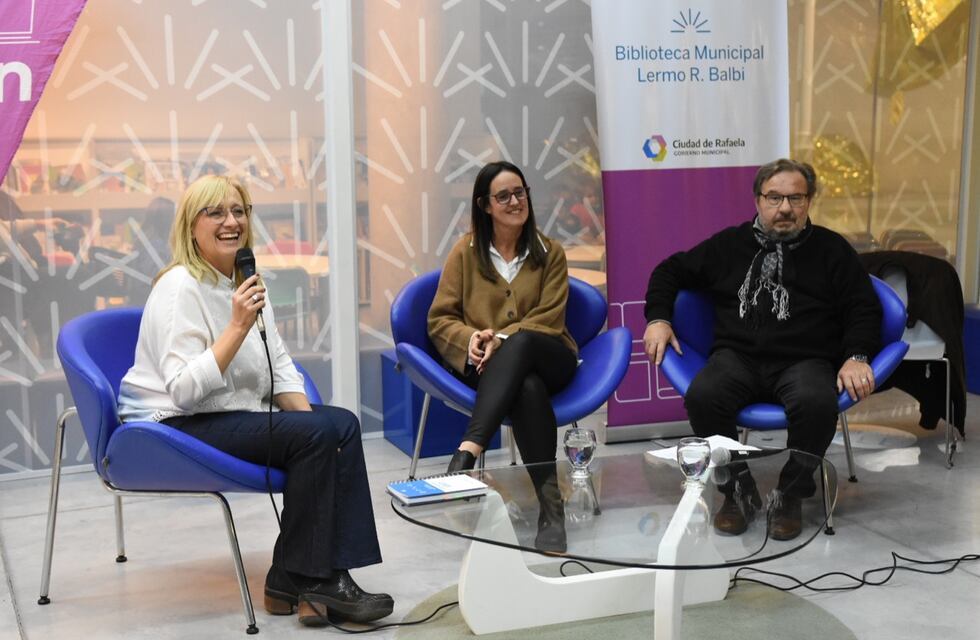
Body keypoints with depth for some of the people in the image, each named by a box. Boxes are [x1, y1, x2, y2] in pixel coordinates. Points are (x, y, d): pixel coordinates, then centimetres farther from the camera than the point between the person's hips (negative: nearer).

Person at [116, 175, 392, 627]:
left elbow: (279, 367, 14)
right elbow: (184, 390, -25)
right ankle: (299, 580, -9)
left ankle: (326, 576, -11)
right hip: (175, 428, -8)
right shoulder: (180, 288, -15)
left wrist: (309, 416, -2)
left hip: (237, 415, 9)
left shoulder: (245, 282, 11)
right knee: (314, 436, -23)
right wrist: (238, 327, -27)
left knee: (341, 424, -11)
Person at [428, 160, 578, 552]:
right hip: (484, 365, 0)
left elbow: (549, 319, -1)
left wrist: (503, 339, -19)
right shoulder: (466, 251, 8)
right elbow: (440, 319, 6)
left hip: (546, 358, 1)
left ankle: (467, 453, -51)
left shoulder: (549, 252, 10)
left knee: (519, 344, -39)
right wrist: (470, 337, -17)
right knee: (528, 389, -39)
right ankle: (551, 505, -40)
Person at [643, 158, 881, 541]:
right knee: (702, 397, -31)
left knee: (817, 404, -36)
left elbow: (864, 308, 9)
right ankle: (738, 490, -9)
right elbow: (671, 271, 24)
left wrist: (856, 357, -9)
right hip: (738, 357, 1)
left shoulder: (831, 250, 12)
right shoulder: (730, 244, 16)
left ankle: (790, 495, -11)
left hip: (804, 361, -1)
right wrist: (658, 318, 8)